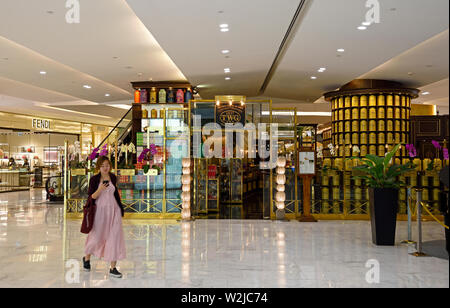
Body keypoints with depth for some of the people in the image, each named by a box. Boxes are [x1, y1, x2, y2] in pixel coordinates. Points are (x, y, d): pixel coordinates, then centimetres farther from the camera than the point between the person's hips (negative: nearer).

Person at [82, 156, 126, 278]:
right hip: (100, 210, -3)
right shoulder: (94, 179, -7)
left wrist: (120, 208, 19)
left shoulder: (113, 177, 3)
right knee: (96, 236, 11)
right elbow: (91, 197, -8)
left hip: (113, 209, 3)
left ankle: (113, 268, 6)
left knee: (115, 237, -2)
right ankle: (86, 258, 42)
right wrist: (100, 189, -26)